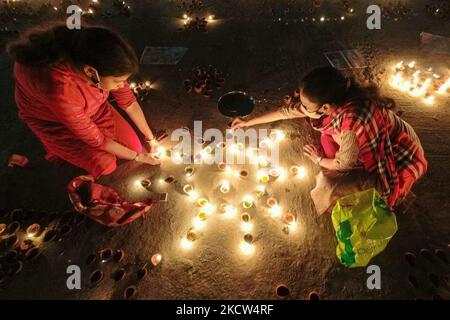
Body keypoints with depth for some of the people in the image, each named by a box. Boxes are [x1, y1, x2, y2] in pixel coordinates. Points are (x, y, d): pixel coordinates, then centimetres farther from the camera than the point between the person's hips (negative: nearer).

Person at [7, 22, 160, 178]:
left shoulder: (96, 60, -28)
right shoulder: (60, 90, -45)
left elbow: (129, 102, -12)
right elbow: (95, 139, -30)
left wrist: (150, 138, -4)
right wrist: (136, 156, -17)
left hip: (88, 106, 5)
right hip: (51, 119, -4)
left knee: (133, 145, -1)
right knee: (106, 164, -15)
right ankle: (60, 148, 13)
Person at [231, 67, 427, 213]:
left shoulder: (354, 122, -40)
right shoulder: (335, 99, -17)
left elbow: (344, 164, -23)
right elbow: (289, 111, -6)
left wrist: (319, 160, -2)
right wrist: (248, 122, 2)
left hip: (397, 160, -7)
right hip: (377, 142, 8)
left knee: (329, 187, -21)